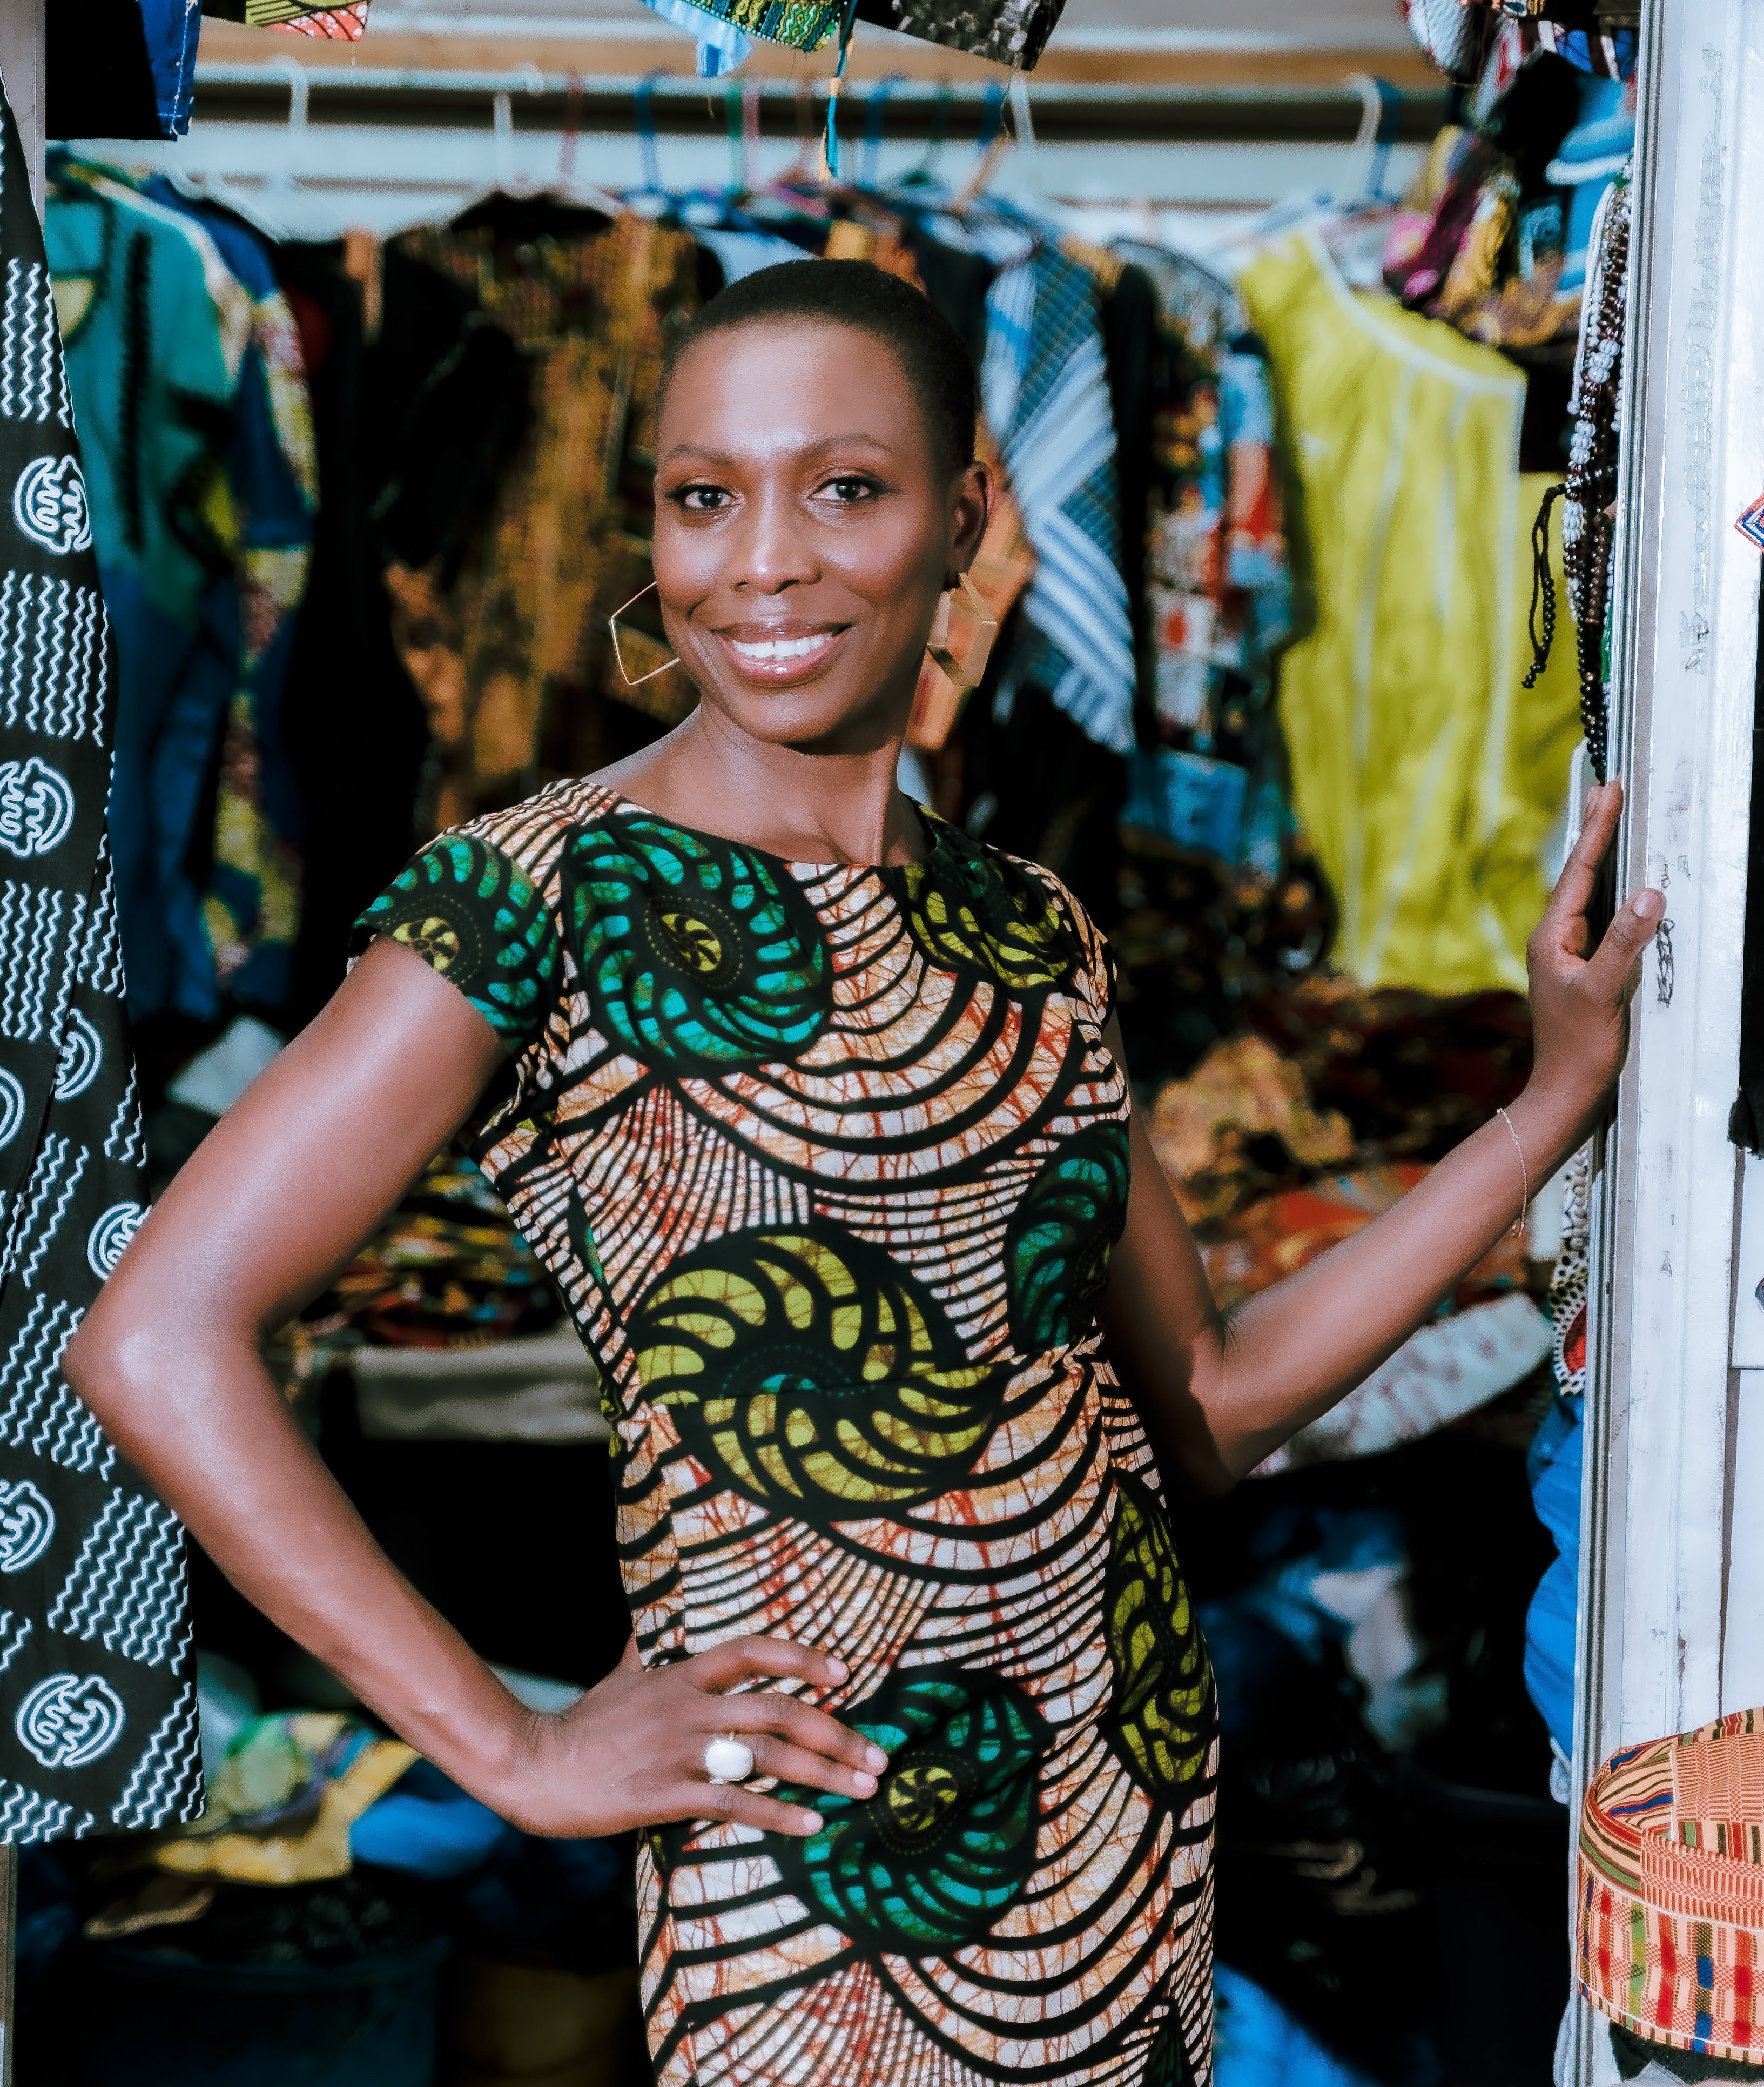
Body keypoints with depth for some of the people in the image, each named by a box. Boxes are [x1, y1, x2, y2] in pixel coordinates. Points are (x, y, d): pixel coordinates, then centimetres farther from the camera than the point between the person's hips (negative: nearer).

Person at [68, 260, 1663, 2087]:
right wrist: (515, 1753, -13)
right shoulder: (548, 896, -11)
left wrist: (1560, 1098, 10)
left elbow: (1207, 1407, 12)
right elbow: (158, 1343, -16)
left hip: (1135, 1802, 6)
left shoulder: (1028, 932, 7)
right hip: (825, 1854, -5)